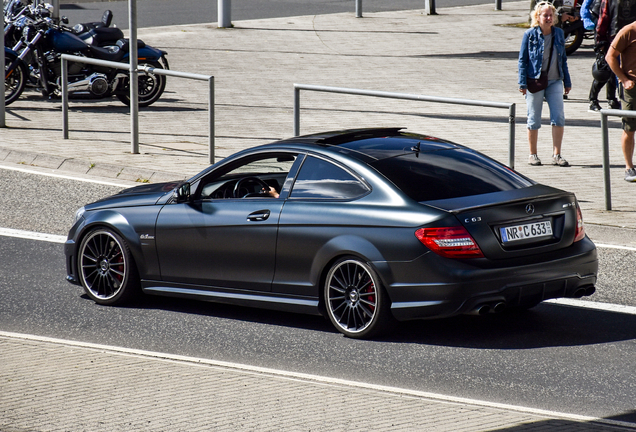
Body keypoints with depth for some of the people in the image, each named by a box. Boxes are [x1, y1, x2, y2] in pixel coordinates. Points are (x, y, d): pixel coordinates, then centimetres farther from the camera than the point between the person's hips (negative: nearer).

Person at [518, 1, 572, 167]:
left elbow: (563, 59, 15)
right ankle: (533, 155, 16)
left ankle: (556, 155, 1)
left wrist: (567, 81, 15)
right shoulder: (530, 34, -4)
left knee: (559, 118, -6)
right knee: (534, 120, 5)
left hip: (555, 82, 3)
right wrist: (523, 83, -8)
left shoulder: (559, 33, 8)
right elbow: (523, 59, -2)